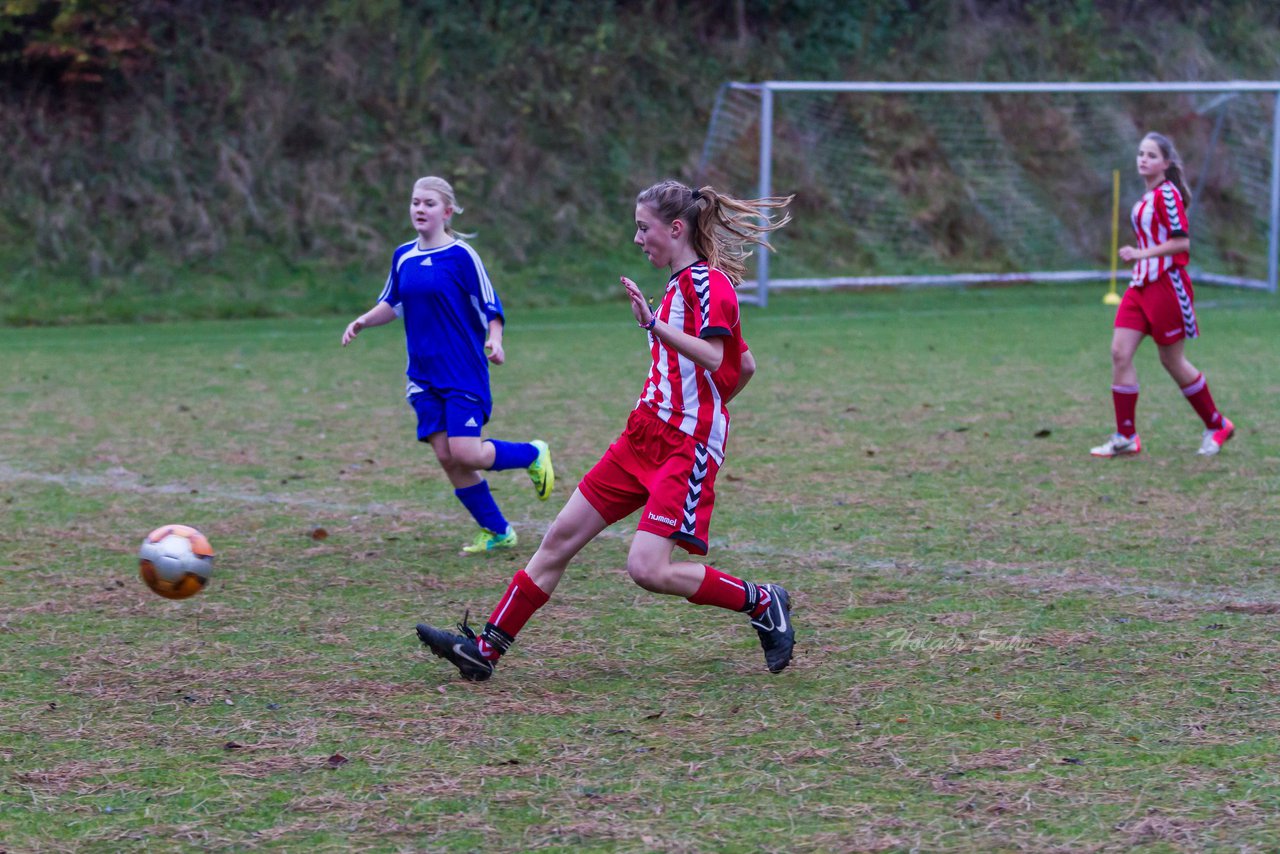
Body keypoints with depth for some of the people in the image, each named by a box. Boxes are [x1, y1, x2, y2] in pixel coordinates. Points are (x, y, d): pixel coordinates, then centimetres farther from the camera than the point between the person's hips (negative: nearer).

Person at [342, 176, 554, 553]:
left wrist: (494, 341, -23)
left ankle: (533, 454, 13)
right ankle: (496, 532, 13)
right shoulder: (403, 257, 8)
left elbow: (490, 307, -6)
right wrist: (362, 321, 4)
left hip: (464, 372, -6)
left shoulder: (461, 256, -9)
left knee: (465, 454, -15)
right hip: (424, 376, 6)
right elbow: (391, 304, 22)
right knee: (446, 457, 1)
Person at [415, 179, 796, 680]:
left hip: (686, 448, -9)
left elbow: (712, 357, -27)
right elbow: (744, 365, 24)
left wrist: (653, 324, -34)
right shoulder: (680, 285, 17)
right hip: (645, 436, 9)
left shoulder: (708, 282, -11)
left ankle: (761, 603, 1)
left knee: (648, 569, -18)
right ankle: (486, 648, 7)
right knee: (561, 538, 4)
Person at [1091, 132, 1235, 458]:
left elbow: (1181, 242, -20)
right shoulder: (1147, 198, 14)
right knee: (1120, 353, -3)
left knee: (1172, 360, 2)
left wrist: (1140, 254, -20)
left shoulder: (1167, 194, -13)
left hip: (1166, 285, -9)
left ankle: (1217, 426, 20)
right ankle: (1125, 437, -1)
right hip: (1142, 285, 9)